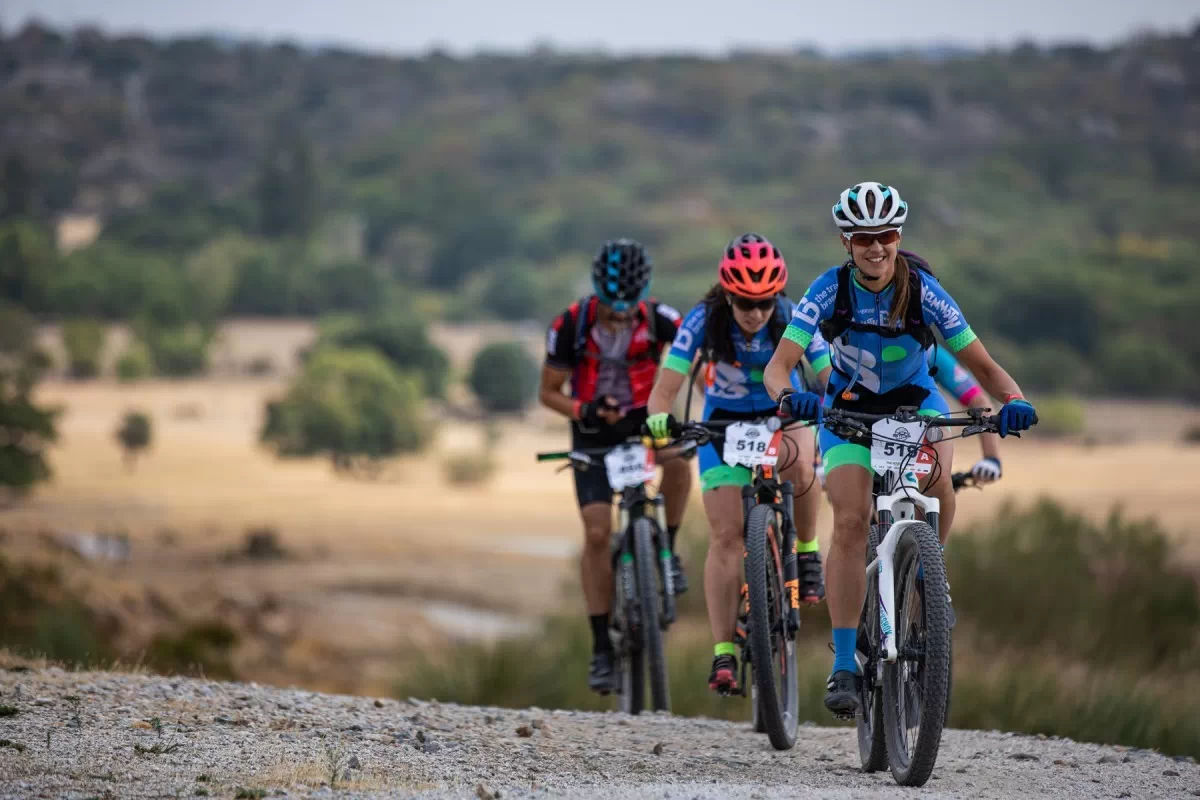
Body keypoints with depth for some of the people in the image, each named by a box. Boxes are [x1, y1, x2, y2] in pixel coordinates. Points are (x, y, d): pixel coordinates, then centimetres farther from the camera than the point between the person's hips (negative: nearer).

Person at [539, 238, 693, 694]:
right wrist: (582, 411, -29)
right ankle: (601, 647, -5)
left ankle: (668, 552, -12)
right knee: (597, 533, -12)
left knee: (677, 452, -34)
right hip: (594, 432, 0)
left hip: (644, 417, 1)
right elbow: (548, 392, -10)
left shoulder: (659, 319, -19)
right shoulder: (571, 326, -19)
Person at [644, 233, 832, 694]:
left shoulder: (792, 319, -24)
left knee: (798, 462, -37)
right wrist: (659, 416, -51)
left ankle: (806, 552, -12)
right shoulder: (704, 320, -25)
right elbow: (666, 386, -30)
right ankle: (723, 654, -6)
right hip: (725, 421, 0)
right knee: (726, 536, -10)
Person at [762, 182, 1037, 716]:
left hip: (915, 401, 1)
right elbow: (779, 364, -27)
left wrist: (1013, 400, -37)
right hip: (847, 410, -1)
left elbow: (981, 365, -17)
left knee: (937, 481, -30)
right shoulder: (830, 290, -21)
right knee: (850, 523, -19)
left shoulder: (923, 291, -20)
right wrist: (790, 397, -50)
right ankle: (844, 666, -15)